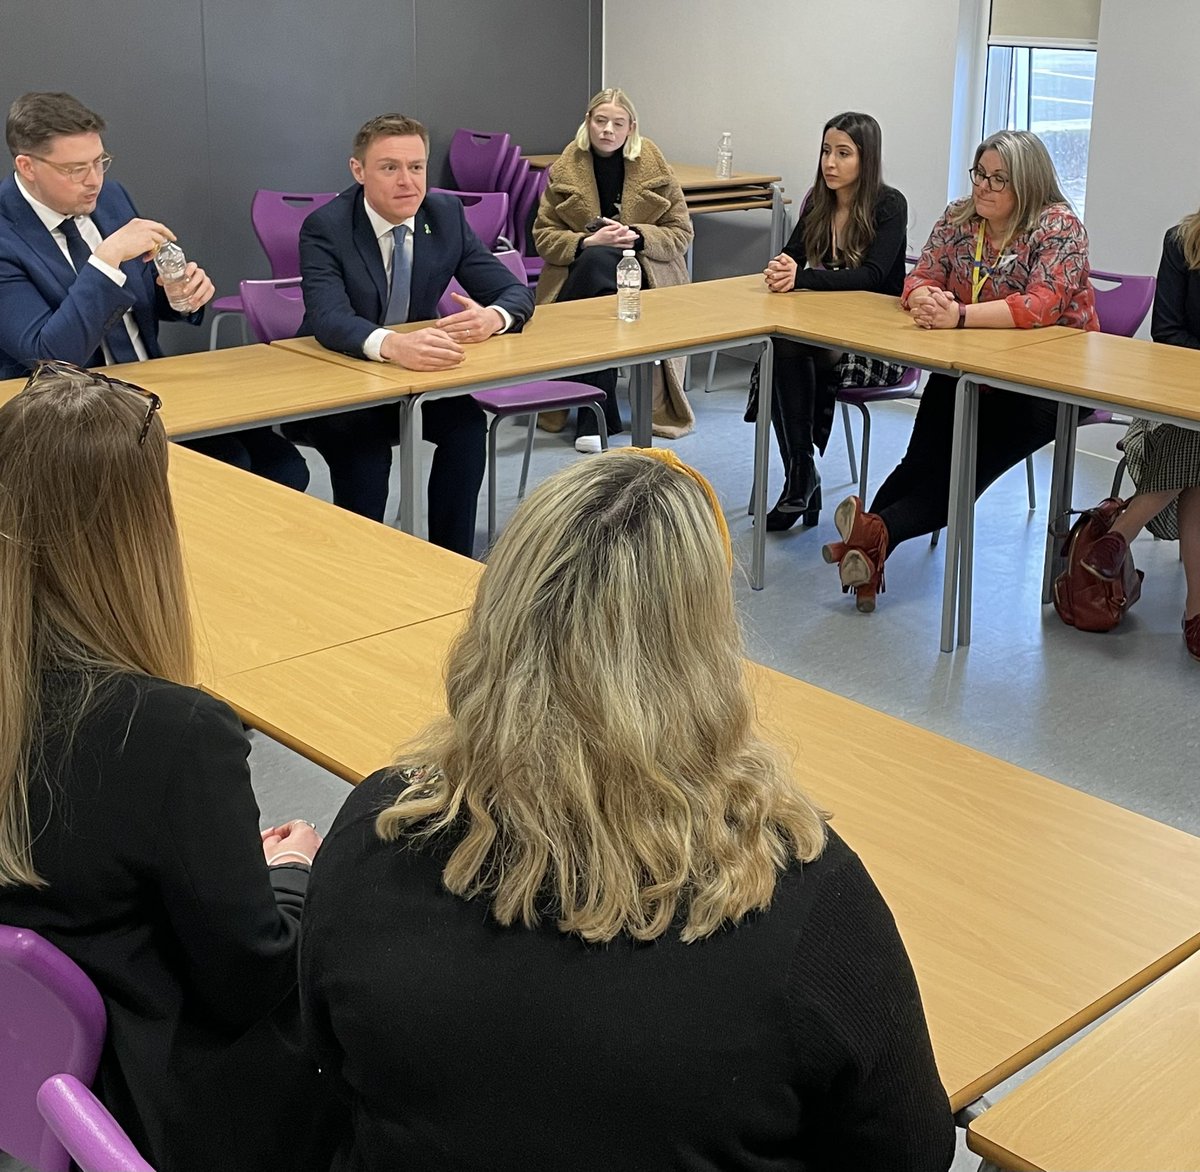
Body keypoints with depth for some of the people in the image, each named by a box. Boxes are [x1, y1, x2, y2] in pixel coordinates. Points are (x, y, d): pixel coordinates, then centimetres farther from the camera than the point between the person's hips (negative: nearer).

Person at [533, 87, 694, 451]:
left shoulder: (654, 166, 5)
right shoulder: (565, 169, 5)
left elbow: (681, 233, 5)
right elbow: (543, 236, 3)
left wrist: (637, 237, -15)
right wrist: (588, 242, -16)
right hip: (583, 269, 1)